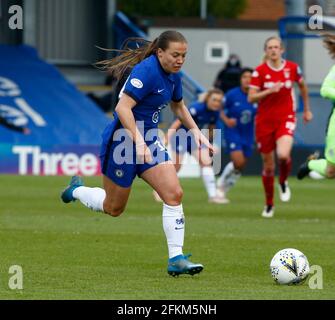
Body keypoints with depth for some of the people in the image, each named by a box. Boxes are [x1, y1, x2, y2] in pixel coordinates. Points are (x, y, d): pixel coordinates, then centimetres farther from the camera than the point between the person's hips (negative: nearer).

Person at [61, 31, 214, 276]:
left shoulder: (173, 76, 4)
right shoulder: (146, 71, -23)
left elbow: (178, 107, 25)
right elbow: (123, 108, -30)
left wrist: (196, 132, 14)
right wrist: (139, 142, -35)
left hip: (148, 140, 8)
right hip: (123, 139, -8)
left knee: (174, 194, -9)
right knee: (113, 208, 8)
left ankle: (176, 259, -7)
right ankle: (76, 190, 39)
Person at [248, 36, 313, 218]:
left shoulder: (292, 68, 0)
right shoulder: (260, 71, -5)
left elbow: (302, 86, 19)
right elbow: (251, 97, -9)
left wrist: (307, 110, 24)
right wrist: (269, 90, -23)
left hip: (286, 118, 0)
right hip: (264, 121, 0)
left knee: (283, 155, -27)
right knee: (268, 165, 5)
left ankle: (283, 183, 7)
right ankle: (269, 204, 24)